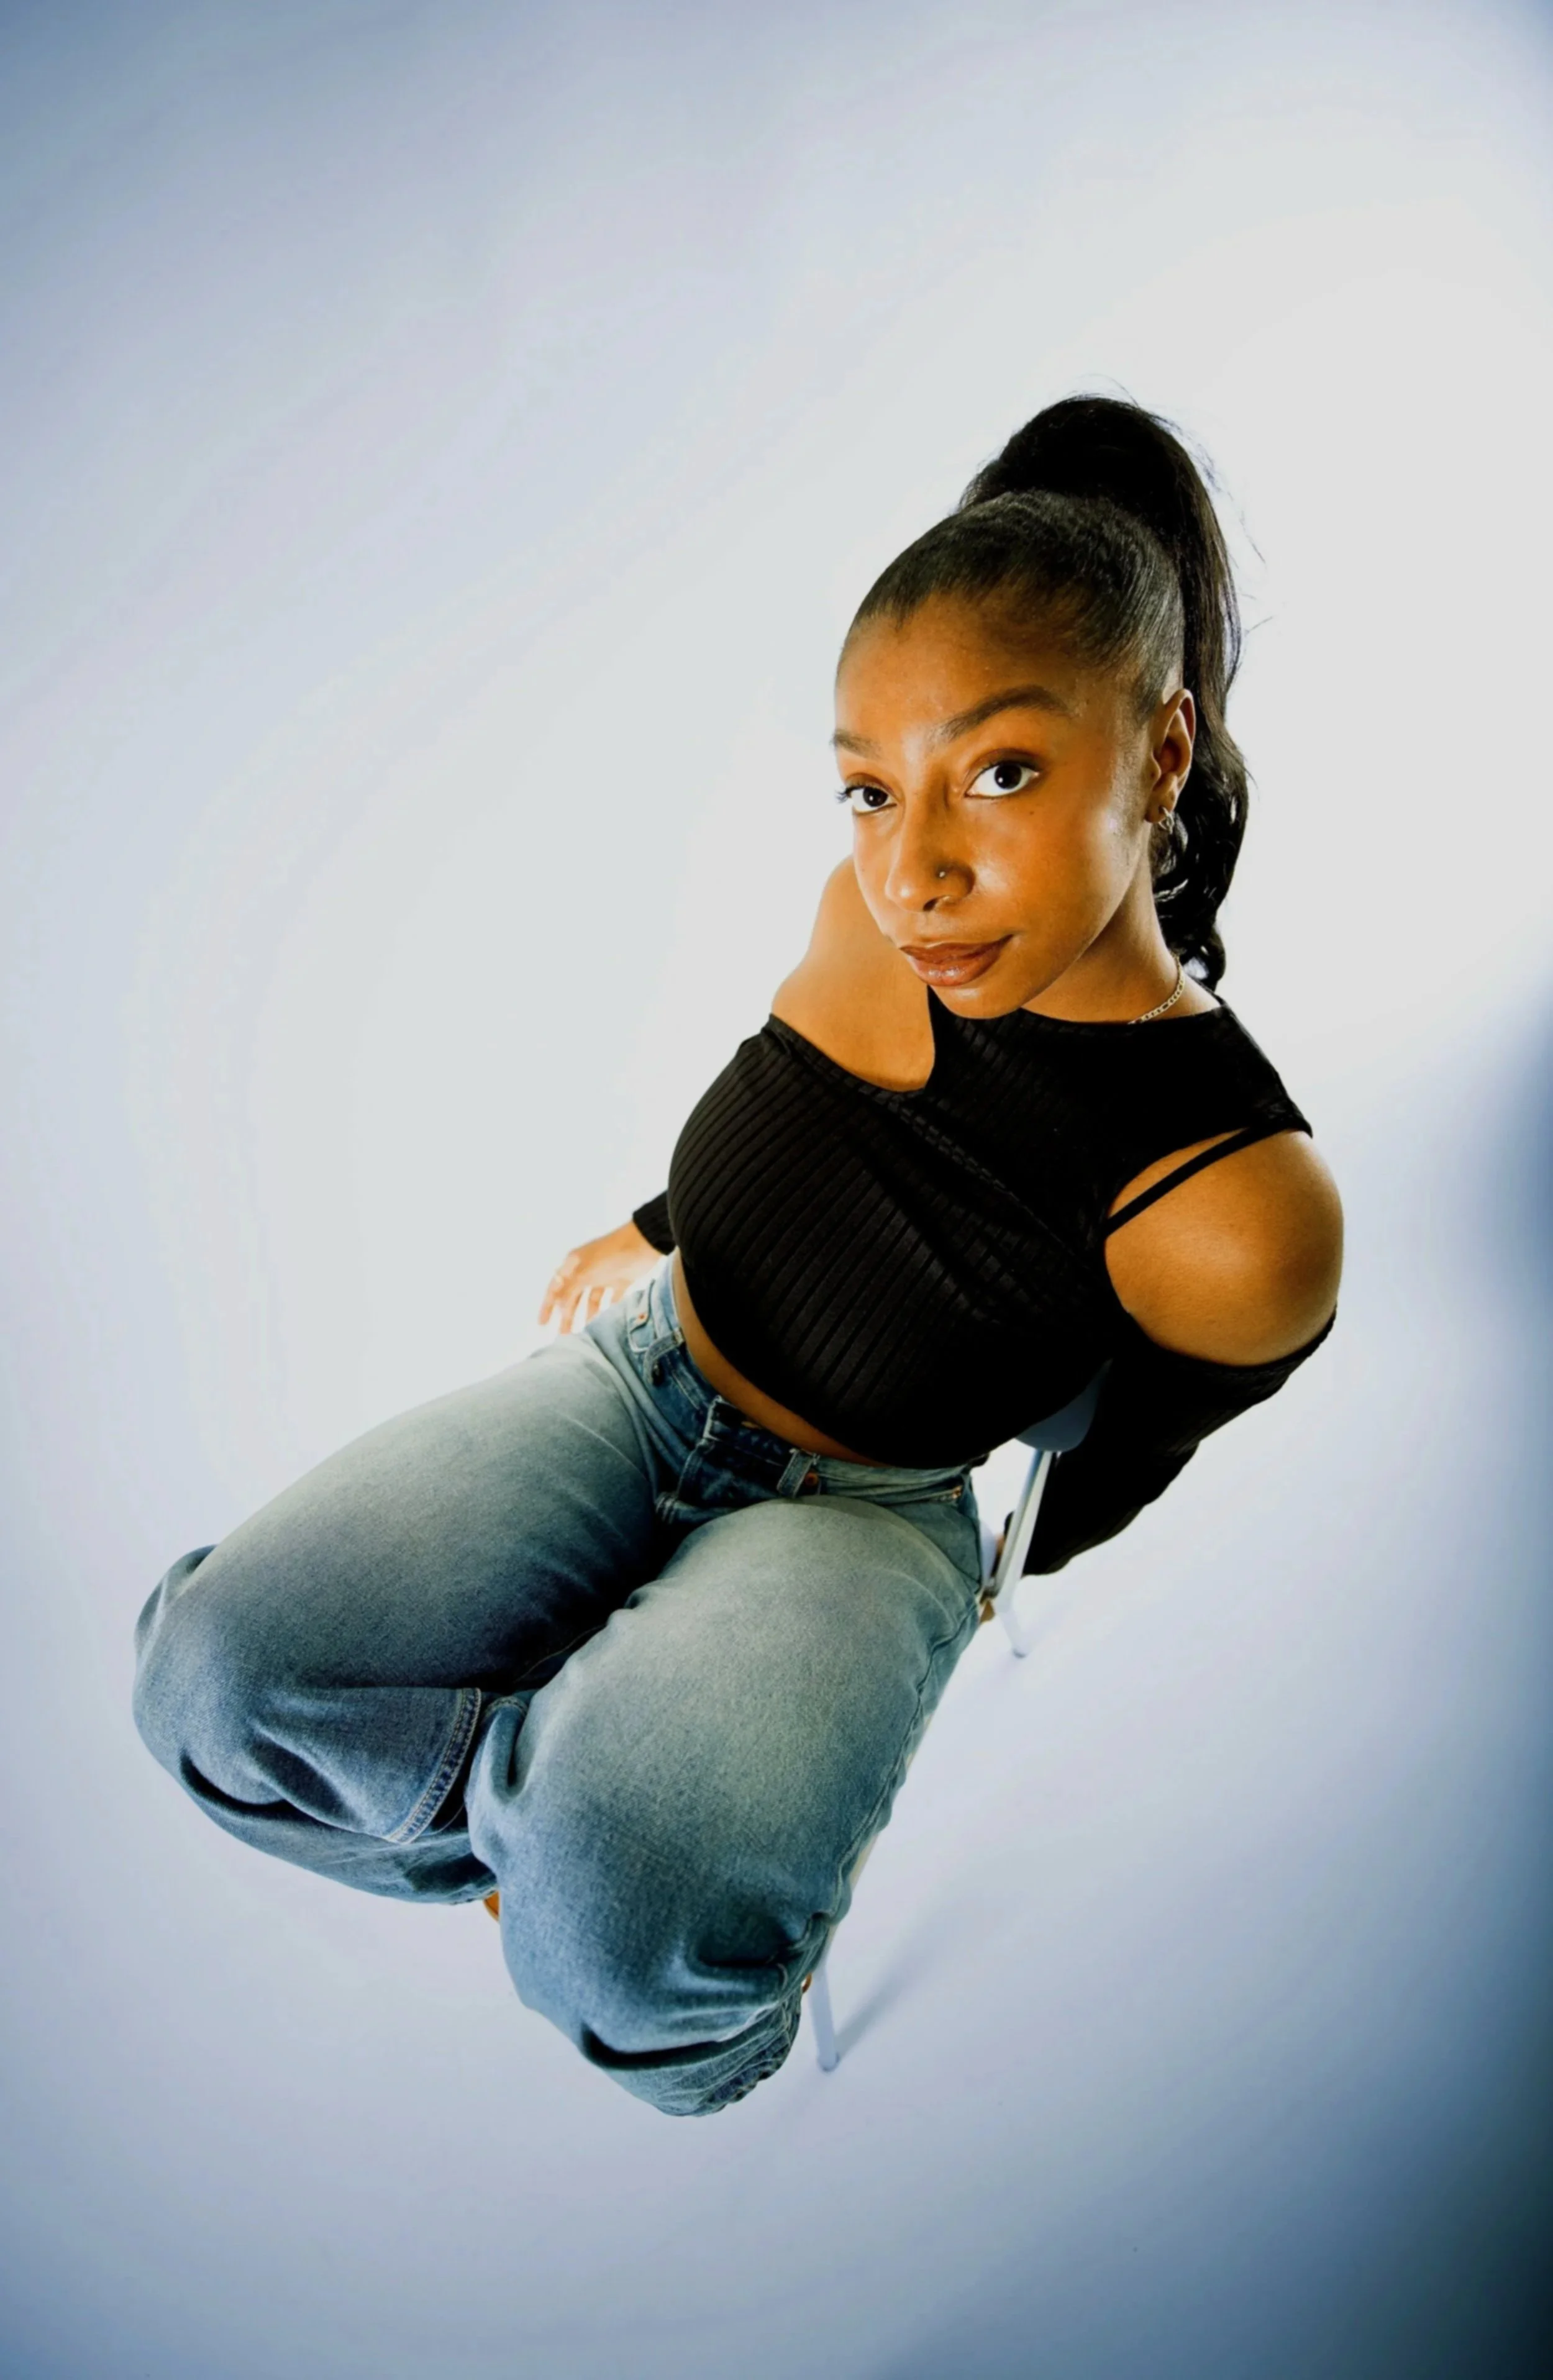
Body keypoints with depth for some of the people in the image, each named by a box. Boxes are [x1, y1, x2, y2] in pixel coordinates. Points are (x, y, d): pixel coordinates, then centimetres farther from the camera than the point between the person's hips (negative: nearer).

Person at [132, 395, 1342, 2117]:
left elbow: (1117, 1470, -5)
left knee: (631, 1922, -32)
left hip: (862, 1509, -3)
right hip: (639, 1373, 4)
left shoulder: (1242, 1211, -27)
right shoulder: (880, 907, -16)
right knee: (217, 1666, -13)